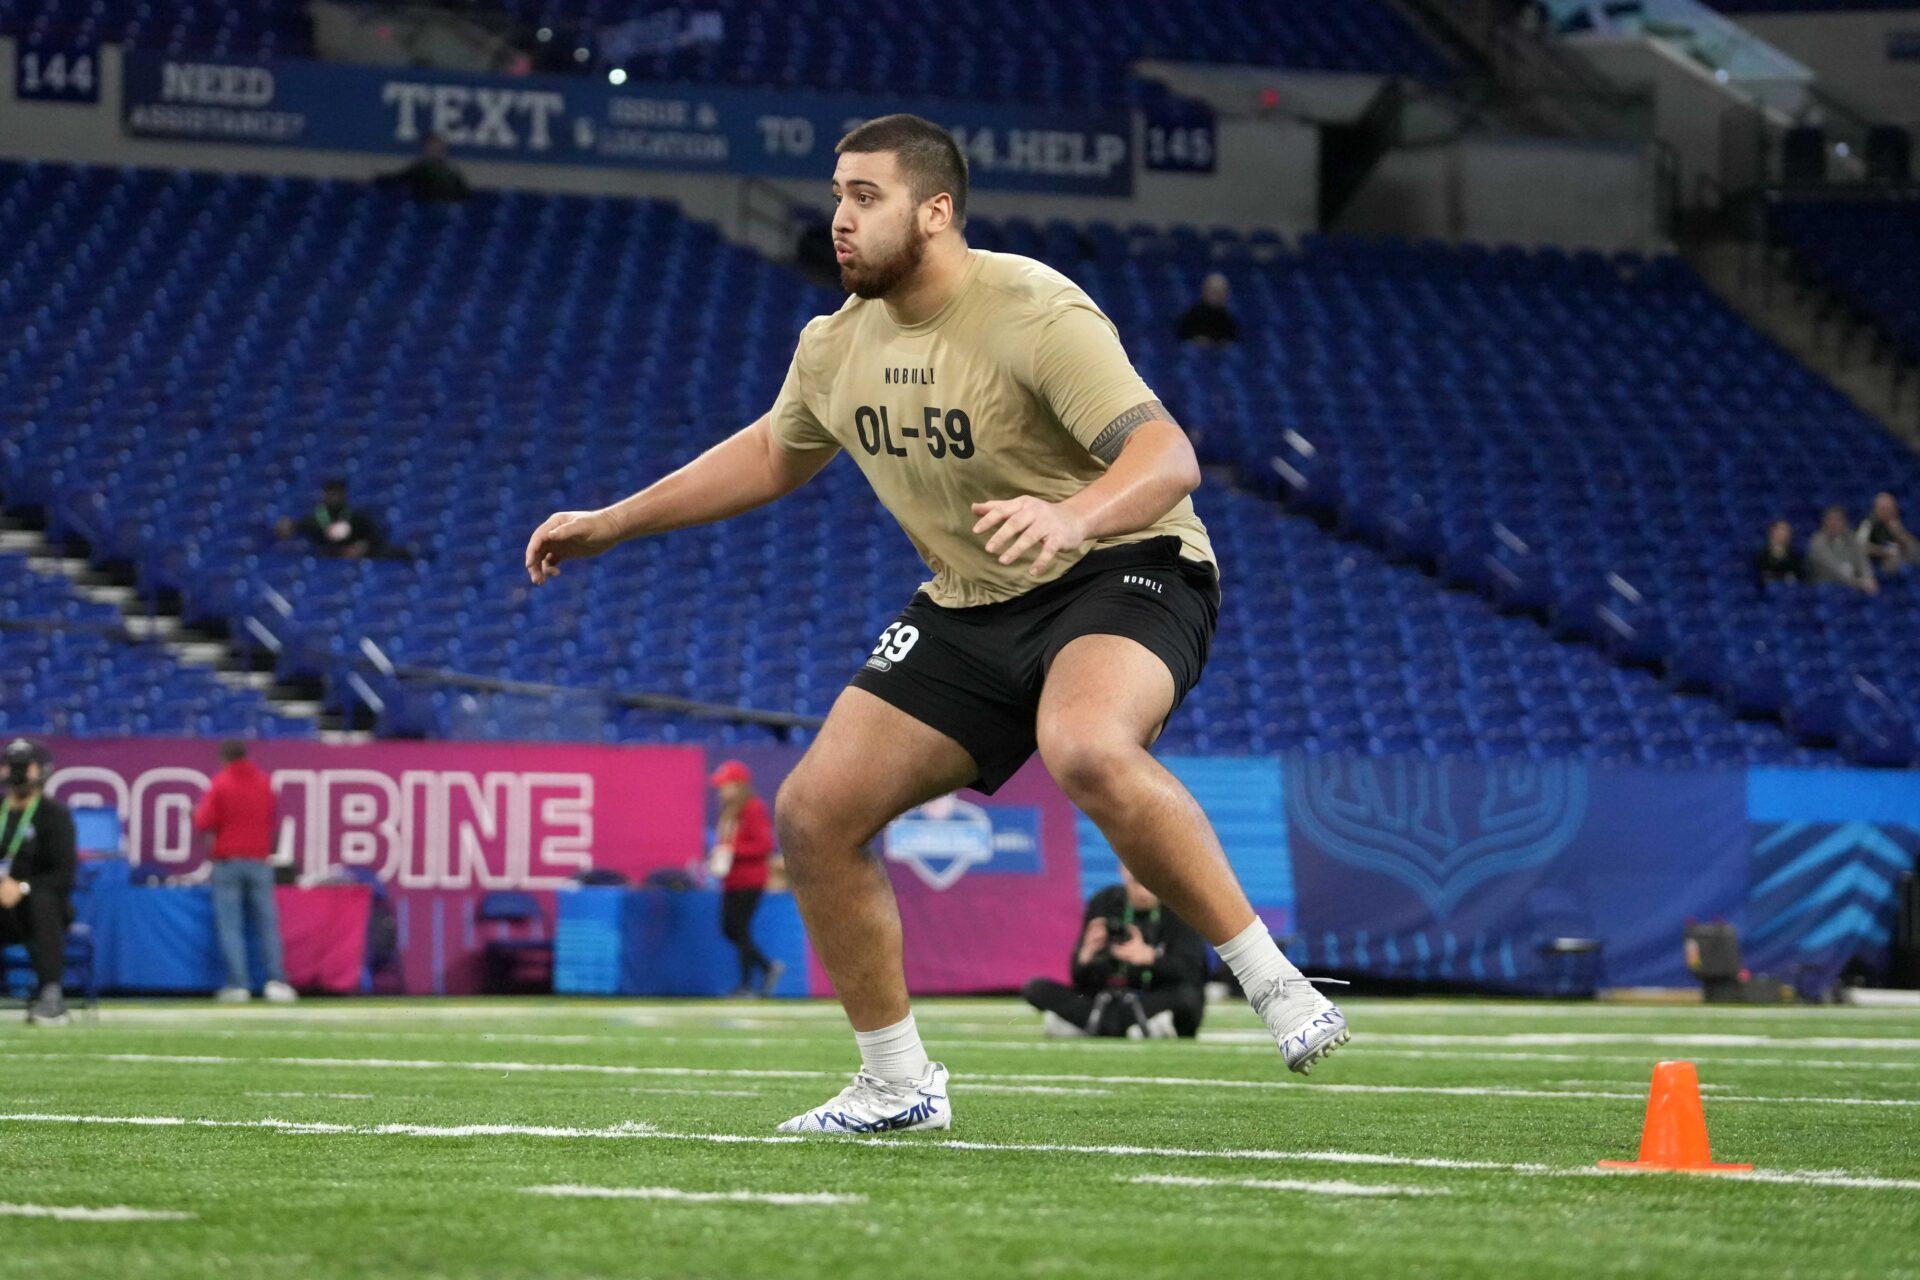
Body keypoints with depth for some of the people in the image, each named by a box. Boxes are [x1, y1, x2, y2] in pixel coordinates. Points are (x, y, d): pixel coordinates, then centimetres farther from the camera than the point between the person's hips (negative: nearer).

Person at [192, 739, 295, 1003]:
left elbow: (204, 823, -8)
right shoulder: (264, 783, 7)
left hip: (227, 860, -3)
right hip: (259, 860, 3)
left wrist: (199, 810, 12)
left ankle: (238, 983, -9)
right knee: (266, 923, 4)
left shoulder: (221, 783, -6)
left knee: (229, 925, -2)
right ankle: (275, 980, -5)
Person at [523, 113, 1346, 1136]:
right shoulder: (837, 344, 2)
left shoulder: (1030, 312, -21)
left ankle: (1273, 983, -27)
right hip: (970, 607, 8)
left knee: (1086, 753, -40)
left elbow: (1168, 456, -30)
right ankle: (898, 1086, 13)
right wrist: (609, 524, 22)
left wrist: (1072, 517, -50)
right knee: (814, 814, -2)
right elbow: (770, 454, 23)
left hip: (1124, 570, -8)